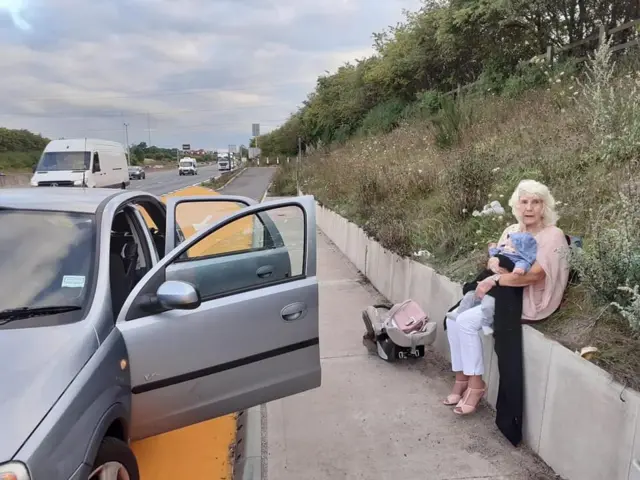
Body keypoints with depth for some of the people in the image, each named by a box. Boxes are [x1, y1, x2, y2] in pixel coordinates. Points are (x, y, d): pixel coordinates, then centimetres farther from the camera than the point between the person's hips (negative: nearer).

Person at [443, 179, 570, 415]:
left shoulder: (552, 235, -13)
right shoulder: (513, 230, 10)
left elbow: (533, 275, -24)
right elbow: (492, 260, 8)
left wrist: (494, 280, -21)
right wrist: (495, 264, -17)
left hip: (527, 299, -8)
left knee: (467, 321, -21)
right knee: (453, 318, -9)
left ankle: (476, 384, -6)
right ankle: (461, 378, 2)